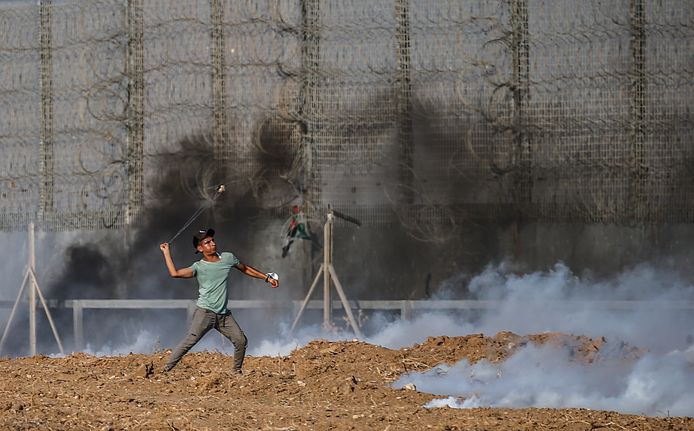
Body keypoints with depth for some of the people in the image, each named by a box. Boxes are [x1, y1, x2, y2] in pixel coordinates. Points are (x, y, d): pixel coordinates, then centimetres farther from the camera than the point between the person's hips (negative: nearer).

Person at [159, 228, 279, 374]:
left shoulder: (228, 258, 8)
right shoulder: (198, 267, -5)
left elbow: (245, 269, 24)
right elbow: (175, 273, -16)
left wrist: (267, 278, 26)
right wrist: (166, 253, -11)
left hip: (223, 313, 5)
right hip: (205, 312, -5)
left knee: (241, 341, 1)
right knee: (190, 341, -16)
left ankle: (237, 371, 20)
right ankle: (166, 369, -15)